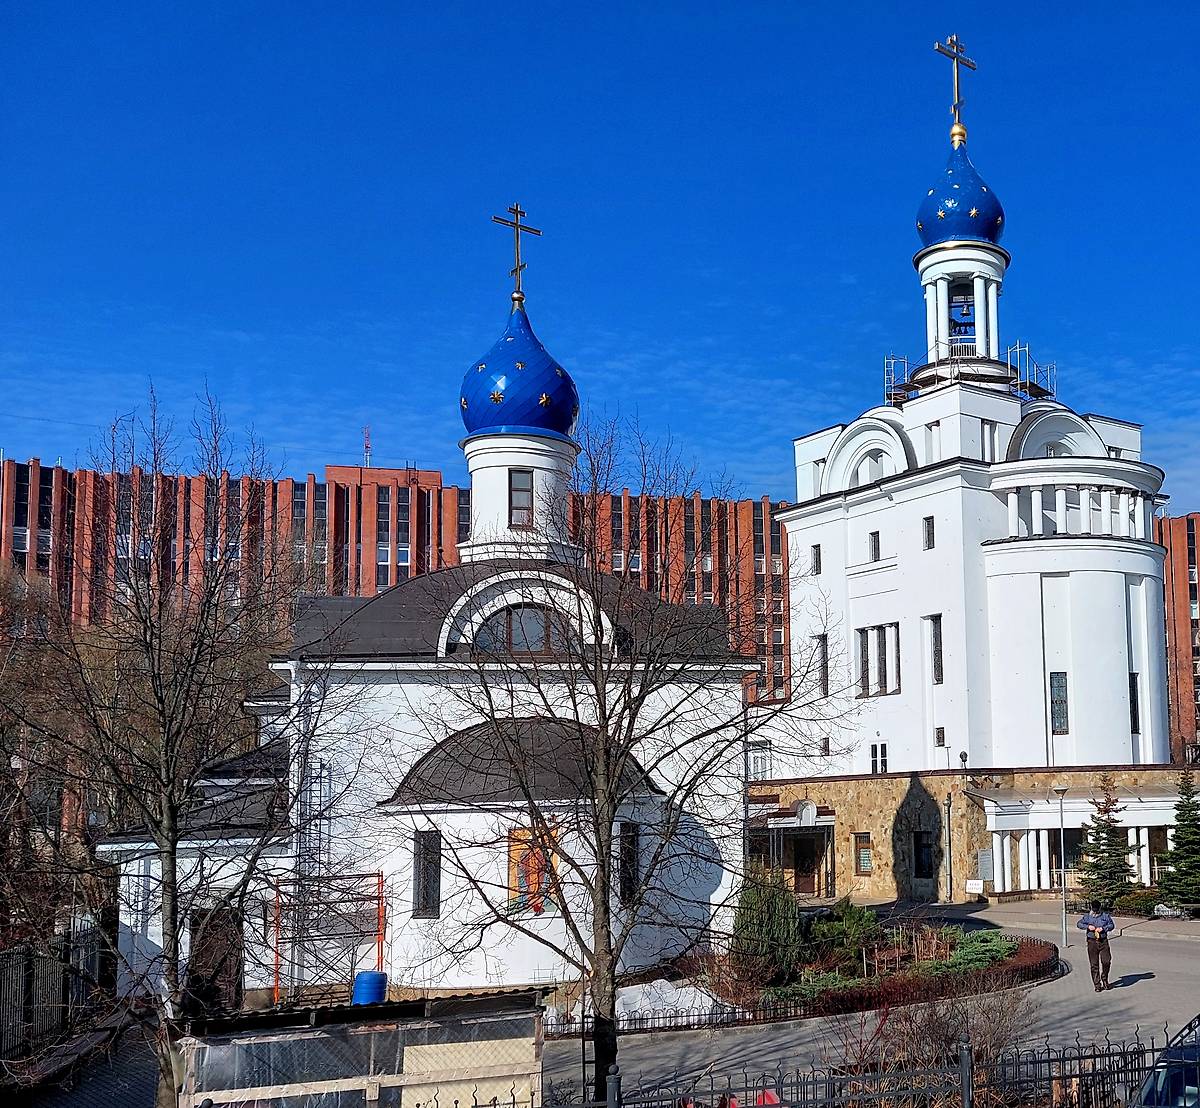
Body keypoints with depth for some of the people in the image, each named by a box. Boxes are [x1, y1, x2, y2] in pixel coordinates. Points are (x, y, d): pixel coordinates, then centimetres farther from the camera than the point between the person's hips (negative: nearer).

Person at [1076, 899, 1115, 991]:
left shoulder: (1105, 916, 4)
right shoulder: (1088, 917, 4)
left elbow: (1111, 925, 3)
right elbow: (1079, 924, 5)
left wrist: (1103, 928, -13)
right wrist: (1088, 926, -11)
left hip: (1103, 941, 0)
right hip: (1092, 942, 0)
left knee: (1106, 961, -9)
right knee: (1094, 964, 0)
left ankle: (1104, 978, 20)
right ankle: (1097, 985, 8)